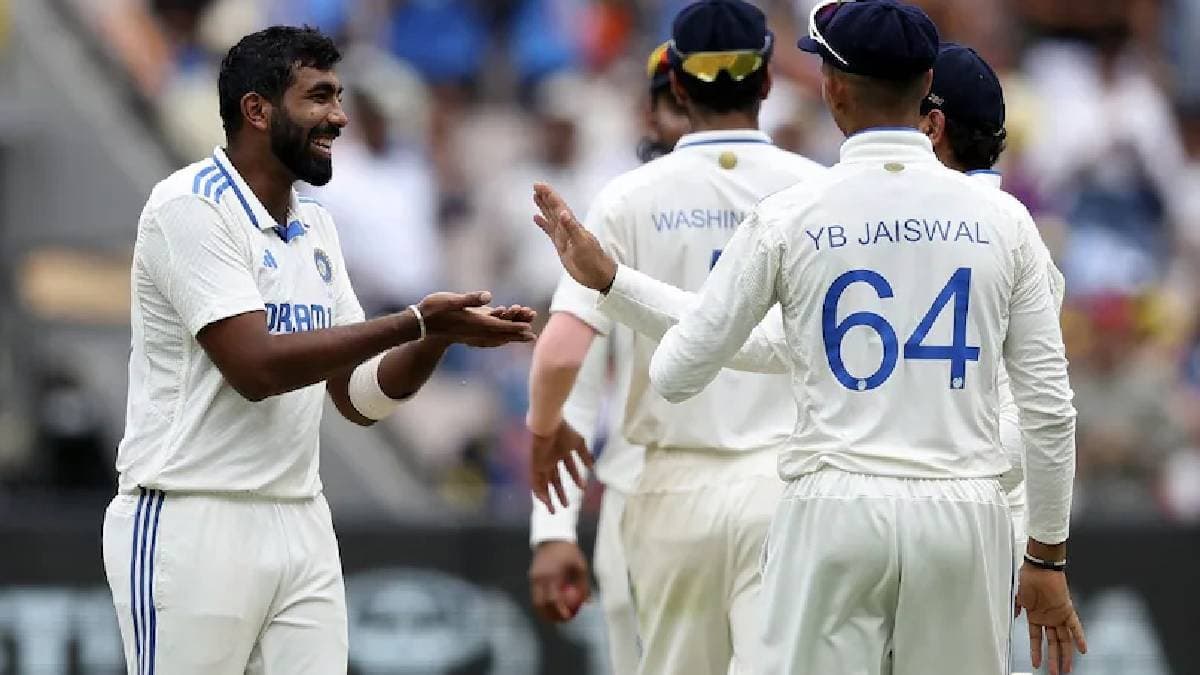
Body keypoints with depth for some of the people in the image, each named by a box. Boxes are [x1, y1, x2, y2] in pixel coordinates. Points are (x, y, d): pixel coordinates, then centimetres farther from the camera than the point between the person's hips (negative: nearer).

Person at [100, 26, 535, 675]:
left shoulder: (316, 228, 14)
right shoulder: (192, 206, -10)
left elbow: (358, 397, 13)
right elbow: (254, 366, -20)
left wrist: (440, 336, -6)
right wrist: (415, 323, -20)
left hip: (301, 523, 7)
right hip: (193, 525, -7)